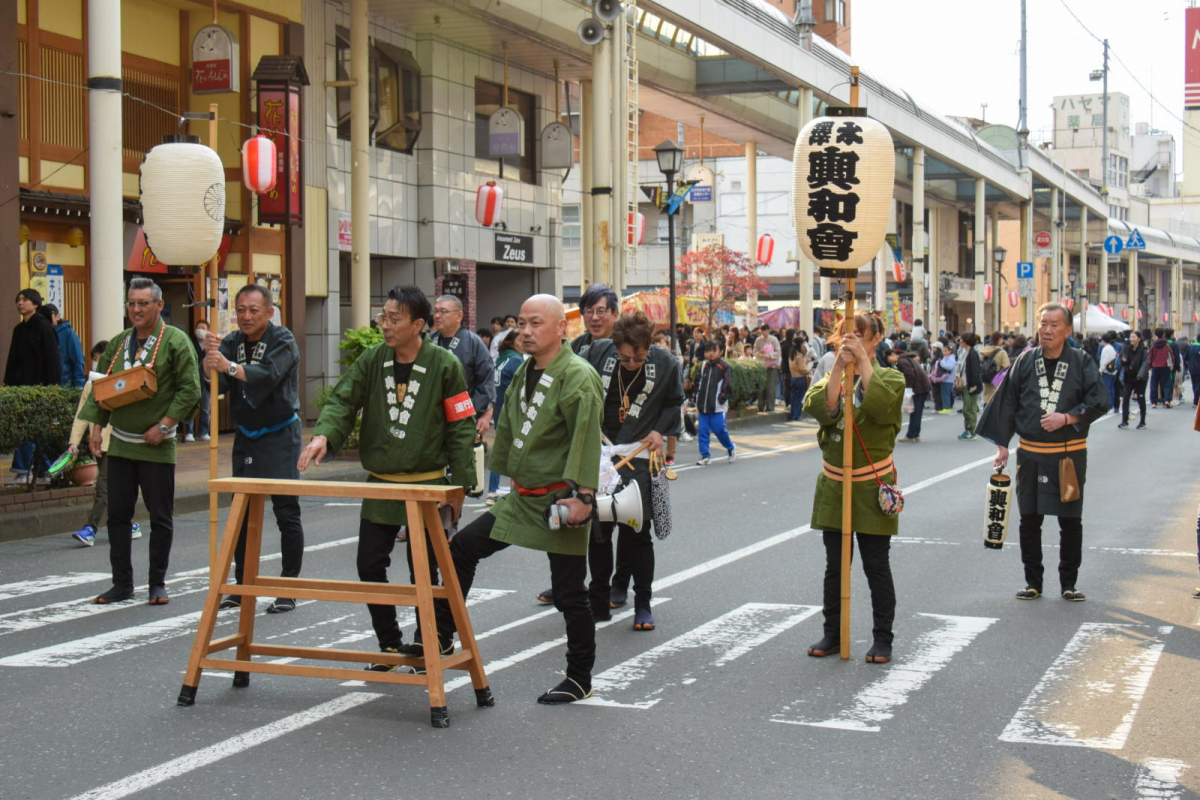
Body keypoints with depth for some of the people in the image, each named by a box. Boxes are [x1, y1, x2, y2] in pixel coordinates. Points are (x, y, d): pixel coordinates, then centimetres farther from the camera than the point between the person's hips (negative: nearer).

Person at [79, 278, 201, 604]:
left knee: (160, 517, 2)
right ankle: (122, 583, 16)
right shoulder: (118, 343, 11)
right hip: (120, 443, 5)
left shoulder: (175, 341, -6)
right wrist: (97, 427, 7)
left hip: (156, 445, -5)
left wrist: (164, 425, -15)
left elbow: (190, 390, -10)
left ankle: (157, 584, 12)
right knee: (117, 515, 7)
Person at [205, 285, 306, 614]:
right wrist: (210, 358, -29)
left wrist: (229, 366, -42)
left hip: (279, 436, -5)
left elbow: (268, 376, -28)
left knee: (286, 512, -5)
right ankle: (242, 586, 15)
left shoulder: (282, 341, -10)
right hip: (245, 437, 5)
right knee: (242, 513, 6)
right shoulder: (232, 342, 7)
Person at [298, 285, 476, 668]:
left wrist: (460, 485, -7)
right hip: (380, 484, 4)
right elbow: (343, 401, -3)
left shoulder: (444, 365, -8)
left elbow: (461, 427, -6)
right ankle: (391, 646, 21)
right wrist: (324, 434, -25)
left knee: (423, 572, 3)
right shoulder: (372, 360, 2)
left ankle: (426, 648, 21)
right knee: (370, 566, 5)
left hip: (428, 485, -4)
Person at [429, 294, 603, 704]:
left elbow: (586, 440, -23)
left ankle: (580, 678, 14)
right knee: (462, 547, 8)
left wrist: (582, 496, -28)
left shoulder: (578, 376, -16)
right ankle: (441, 636, 22)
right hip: (522, 498, 8)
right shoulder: (525, 373, 11)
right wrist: (511, 478, 19)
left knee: (569, 593, 0)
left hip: (561, 501, -8)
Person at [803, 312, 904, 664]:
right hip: (834, 486, 4)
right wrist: (840, 364, -20)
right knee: (835, 566, 9)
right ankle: (833, 635, 19)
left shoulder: (890, 378, 0)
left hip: (873, 488, -3)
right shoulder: (832, 377, 10)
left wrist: (863, 360, -21)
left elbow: (882, 406, -23)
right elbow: (821, 409, -13)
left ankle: (882, 638, 10)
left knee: (876, 566, 1)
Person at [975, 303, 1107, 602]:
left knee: (1070, 521, 5)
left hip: (1070, 455, -1)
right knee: (1029, 520, 5)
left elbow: (1097, 403, -3)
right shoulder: (1025, 362, 3)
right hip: (1030, 454, 2)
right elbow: (1007, 404, 7)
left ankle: (1069, 582, 18)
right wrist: (1002, 444, 3)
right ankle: (1033, 581, 17)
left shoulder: (1082, 362, -2)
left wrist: (1067, 418, -17)